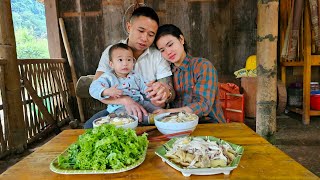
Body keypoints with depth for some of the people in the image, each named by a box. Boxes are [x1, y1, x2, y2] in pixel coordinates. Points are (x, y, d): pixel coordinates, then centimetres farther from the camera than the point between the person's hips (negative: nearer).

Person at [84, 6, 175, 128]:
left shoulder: (158, 56, -6)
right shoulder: (111, 51, -5)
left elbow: (171, 92, -10)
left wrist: (166, 93, -37)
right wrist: (124, 100, -34)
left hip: (149, 111, 0)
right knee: (90, 126, -27)